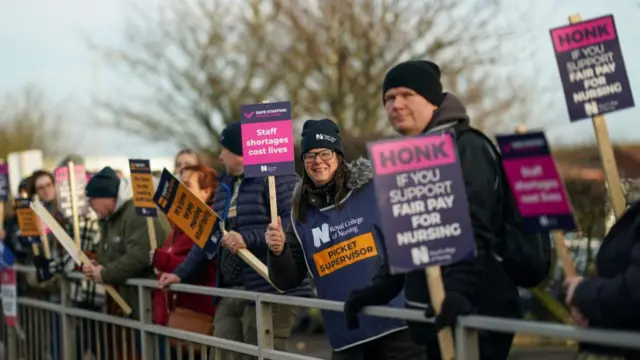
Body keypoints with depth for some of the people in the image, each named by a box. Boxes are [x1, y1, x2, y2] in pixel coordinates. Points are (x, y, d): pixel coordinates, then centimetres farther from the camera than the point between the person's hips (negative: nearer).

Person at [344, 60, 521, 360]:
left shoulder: (466, 148, -11)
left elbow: (473, 231, -24)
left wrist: (459, 289, -36)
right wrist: (380, 288, 13)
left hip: (477, 314, -9)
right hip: (436, 315, 9)